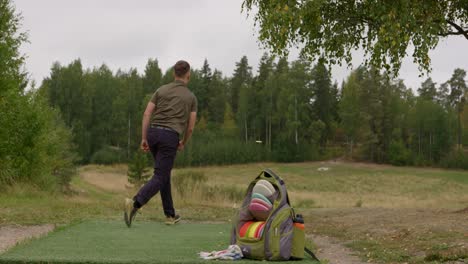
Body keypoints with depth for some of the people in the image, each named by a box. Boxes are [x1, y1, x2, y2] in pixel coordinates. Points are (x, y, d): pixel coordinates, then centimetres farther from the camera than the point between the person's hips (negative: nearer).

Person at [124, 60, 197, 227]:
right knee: (159, 178, -7)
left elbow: (147, 114, 4)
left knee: (164, 173, 21)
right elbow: (190, 127, 7)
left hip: (153, 132, 5)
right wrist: (183, 143, 26)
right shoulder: (191, 97, 8)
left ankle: (170, 215, 23)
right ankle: (134, 204, -33)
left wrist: (143, 139, 5)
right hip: (170, 137, -5)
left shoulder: (161, 90, 14)